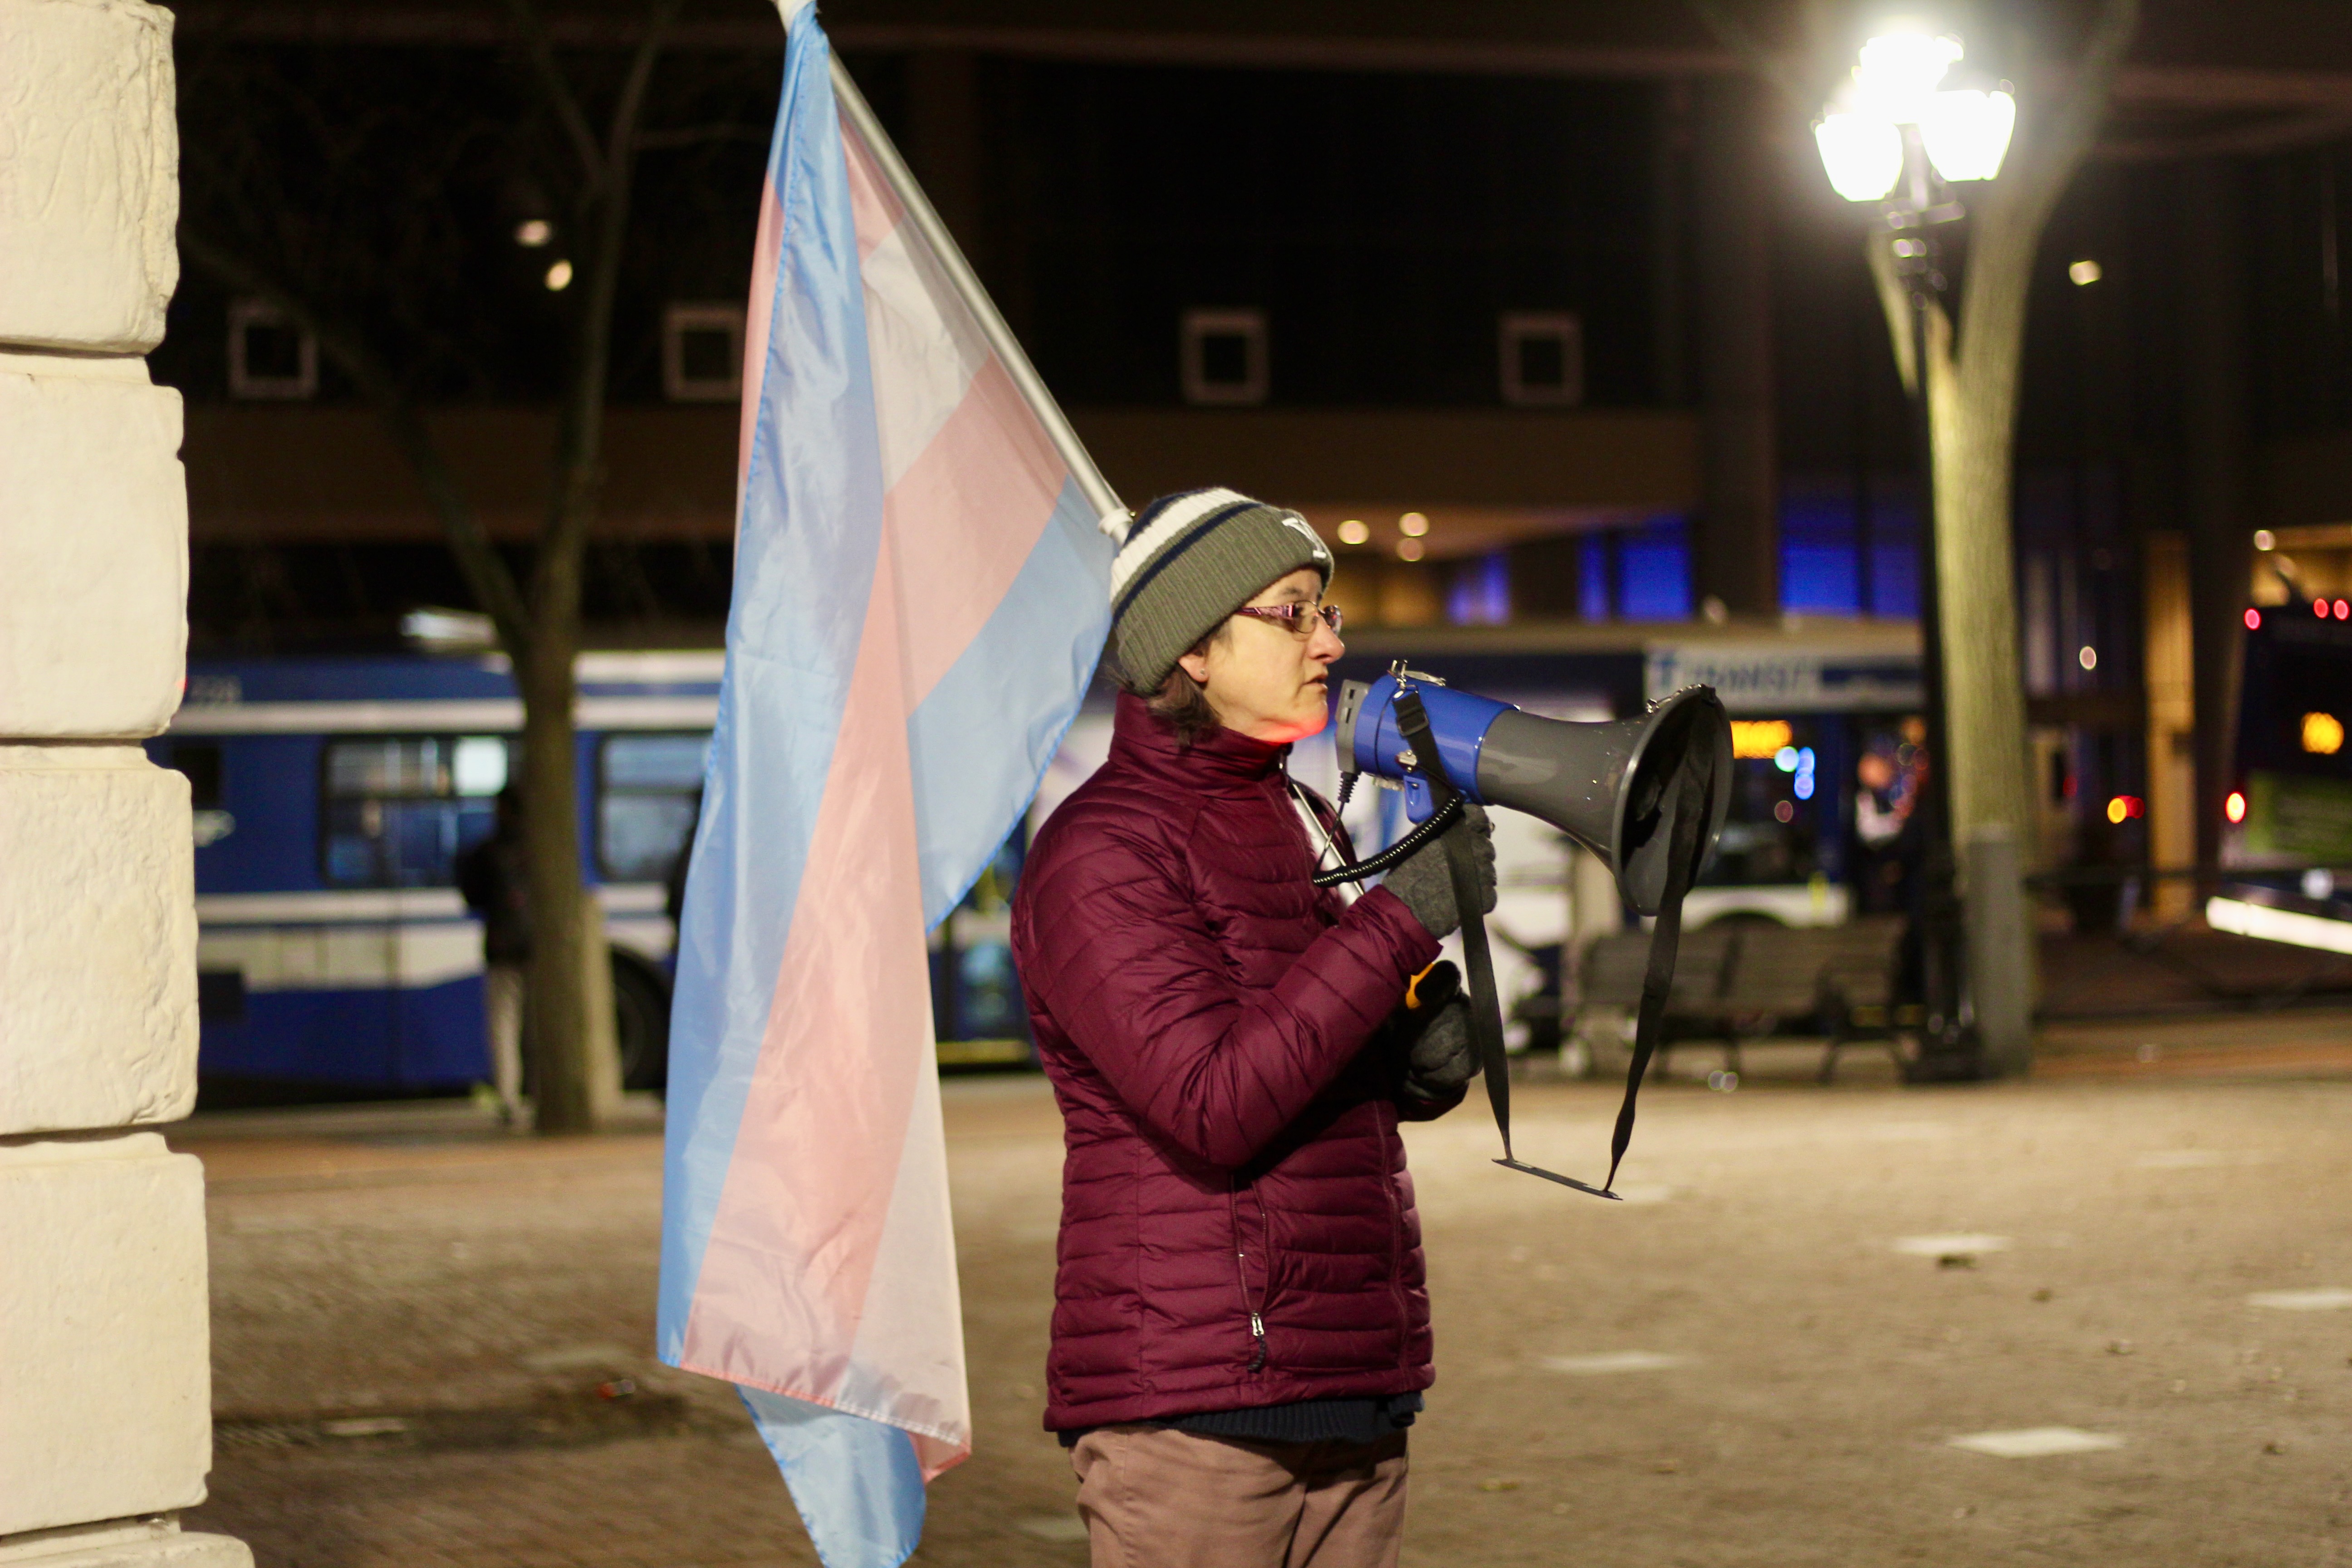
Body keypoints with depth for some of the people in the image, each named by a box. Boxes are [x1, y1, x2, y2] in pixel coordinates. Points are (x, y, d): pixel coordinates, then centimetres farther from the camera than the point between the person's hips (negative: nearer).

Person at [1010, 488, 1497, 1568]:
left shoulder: (1303, 821, 17)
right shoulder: (1099, 852, -10)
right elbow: (1216, 1104, -21)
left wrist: (1434, 1053, 1)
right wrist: (1401, 919, -18)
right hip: (1189, 1402, -8)